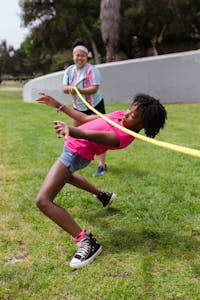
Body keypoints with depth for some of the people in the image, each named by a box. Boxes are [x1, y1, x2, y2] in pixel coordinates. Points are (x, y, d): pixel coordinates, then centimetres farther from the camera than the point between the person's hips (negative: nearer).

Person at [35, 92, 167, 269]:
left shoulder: (123, 136, -29)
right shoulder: (121, 115, -4)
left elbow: (90, 135, -45)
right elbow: (86, 119, 3)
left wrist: (69, 129, -66)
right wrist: (58, 105, 1)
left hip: (75, 154, -10)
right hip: (73, 147, 10)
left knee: (43, 201, -18)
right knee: (65, 175, 42)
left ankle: (86, 241, -19)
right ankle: (103, 196, 52)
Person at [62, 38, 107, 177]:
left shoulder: (92, 70, -19)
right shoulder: (69, 70, -1)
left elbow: (95, 88, -28)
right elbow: (65, 88, -7)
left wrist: (79, 90, -40)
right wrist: (70, 88, -30)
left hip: (95, 105, -6)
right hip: (78, 107, 6)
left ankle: (102, 165, -10)